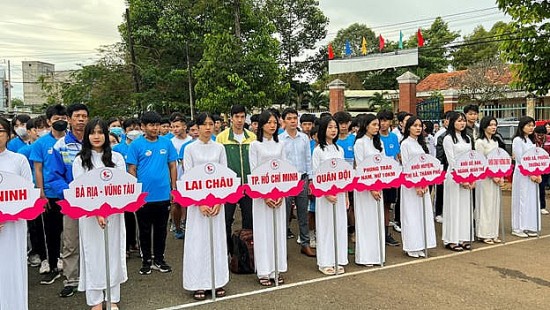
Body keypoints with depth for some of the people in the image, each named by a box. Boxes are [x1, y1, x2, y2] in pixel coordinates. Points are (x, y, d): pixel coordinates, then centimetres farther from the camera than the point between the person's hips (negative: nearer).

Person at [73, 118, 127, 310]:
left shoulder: (116, 157, 6)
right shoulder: (80, 160, 4)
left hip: (114, 213, 1)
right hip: (90, 215, -1)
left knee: (113, 253, 6)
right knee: (93, 255, 4)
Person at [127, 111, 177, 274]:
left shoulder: (166, 143, 2)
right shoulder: (136, 145, -4)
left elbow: (172, 166, 7)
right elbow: (131, 169, -3)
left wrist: (173, 187, 4)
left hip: (163, 195, 2)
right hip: (143, 196, -2)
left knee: (161, 230, 13)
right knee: (145, 230, 11)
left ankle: (159, 260, 27)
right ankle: (146, 260, 26)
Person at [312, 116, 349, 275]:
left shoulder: (339, 149, 11)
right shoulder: (318, 150, -5)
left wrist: (346, 196, 11)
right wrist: (326, 194, -16)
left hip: (339, 193, 5)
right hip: (324, 194, -5)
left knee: (340, 226, 8)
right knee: (325, 227, 1)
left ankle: (338, 261, 19)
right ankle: (325, 262, 11)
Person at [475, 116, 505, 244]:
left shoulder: (496, 141, 14)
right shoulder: (480, 142, -8)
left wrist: (501, 176, 3)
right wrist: (492, 176, -15)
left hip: (496, 178, 7)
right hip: (485, 177, -7)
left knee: (495, 205, 9)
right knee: (485, 205, -3)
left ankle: (493, 233, 16)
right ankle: (484, 234, 6)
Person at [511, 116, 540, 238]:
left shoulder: (531, 140, 15)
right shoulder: (517, 140, -8)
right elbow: (520, 159, -14)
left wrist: (538, 174, 2)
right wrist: (530, 174, -15)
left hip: (533, 175, 7)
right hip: (522, 175, -7)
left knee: (532, 200, 8)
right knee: (522, 200, -3)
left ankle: (529, 227, 16)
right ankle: (518, 228, 4)